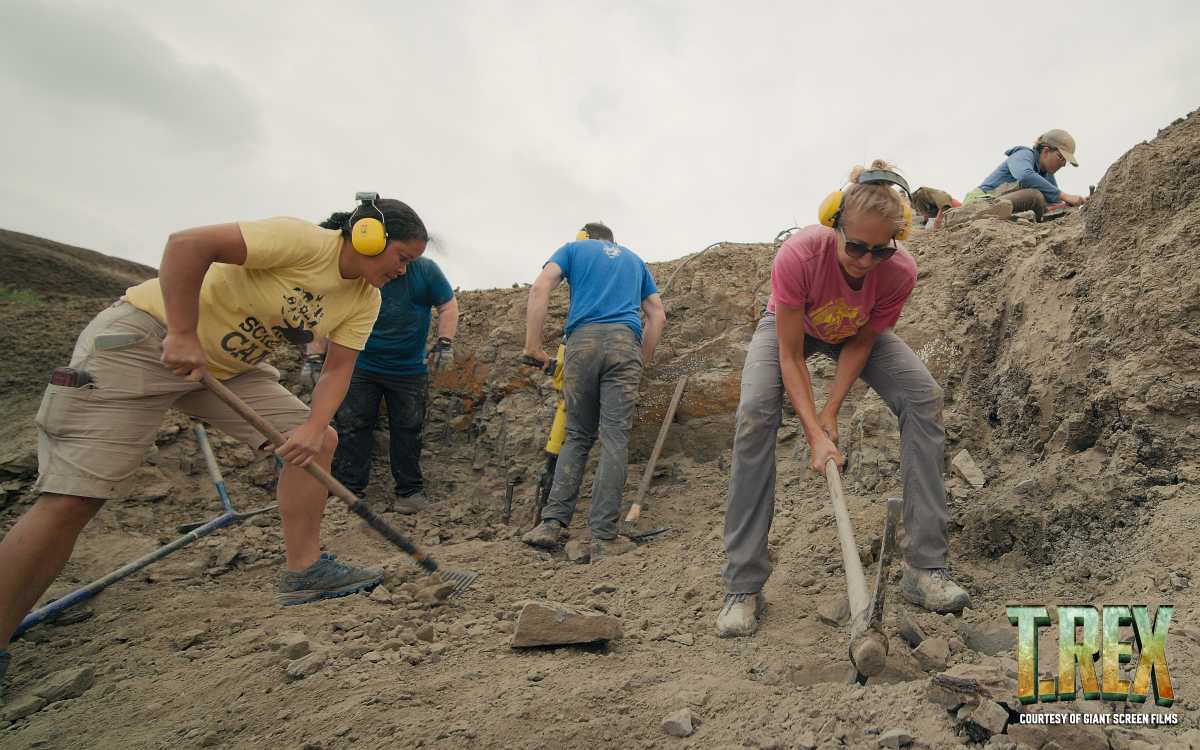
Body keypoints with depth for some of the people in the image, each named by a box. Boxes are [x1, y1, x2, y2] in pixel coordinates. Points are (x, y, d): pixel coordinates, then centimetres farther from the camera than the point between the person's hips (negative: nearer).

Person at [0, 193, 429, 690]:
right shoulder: (304, 240, -25)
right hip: (143, 338, -8)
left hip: (230, 366, 8)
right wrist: (183, 335, -30)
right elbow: (186, 244, -29)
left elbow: (338, 370, -2)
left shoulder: (365, 302, -1)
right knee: (73, 498, -11)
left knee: (320, 441, -1)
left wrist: (312, 427, -18)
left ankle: (304, 571, 5)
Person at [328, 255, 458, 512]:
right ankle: (348, 489, 11)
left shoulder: (426, 270, -6)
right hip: (361, 367, 1)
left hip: (409, 371, 0)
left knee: (408, 431, 6)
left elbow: (448, 307, 1)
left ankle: (410, 490, 17)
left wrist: (445, 343, -11)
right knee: (351, 428, 1)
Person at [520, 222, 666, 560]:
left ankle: (553, 522, 3)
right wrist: (641, 361, 25)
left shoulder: (573, 248, 22)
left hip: (582, 341, -1)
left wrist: (533, 346, -1)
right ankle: (604, 538, -4)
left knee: (577, 436, 10)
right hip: (626, 342, 1)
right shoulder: (634, 259, 32)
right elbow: (658, 316, 23)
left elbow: (539, 289, 2)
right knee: (615, 438, -3)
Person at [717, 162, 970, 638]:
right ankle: (743, 588, -20)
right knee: (755, 413, -27)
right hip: (789, 327, -3)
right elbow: (790, 356, -31)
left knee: (924, 398, -17)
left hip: (855, 333, 3)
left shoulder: (900, 271, -29)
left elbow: (861, 344, -15)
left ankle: (925, 568, -9)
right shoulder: (798, 256, -38)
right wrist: (815, 433, -36)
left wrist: (830, 414, -22)